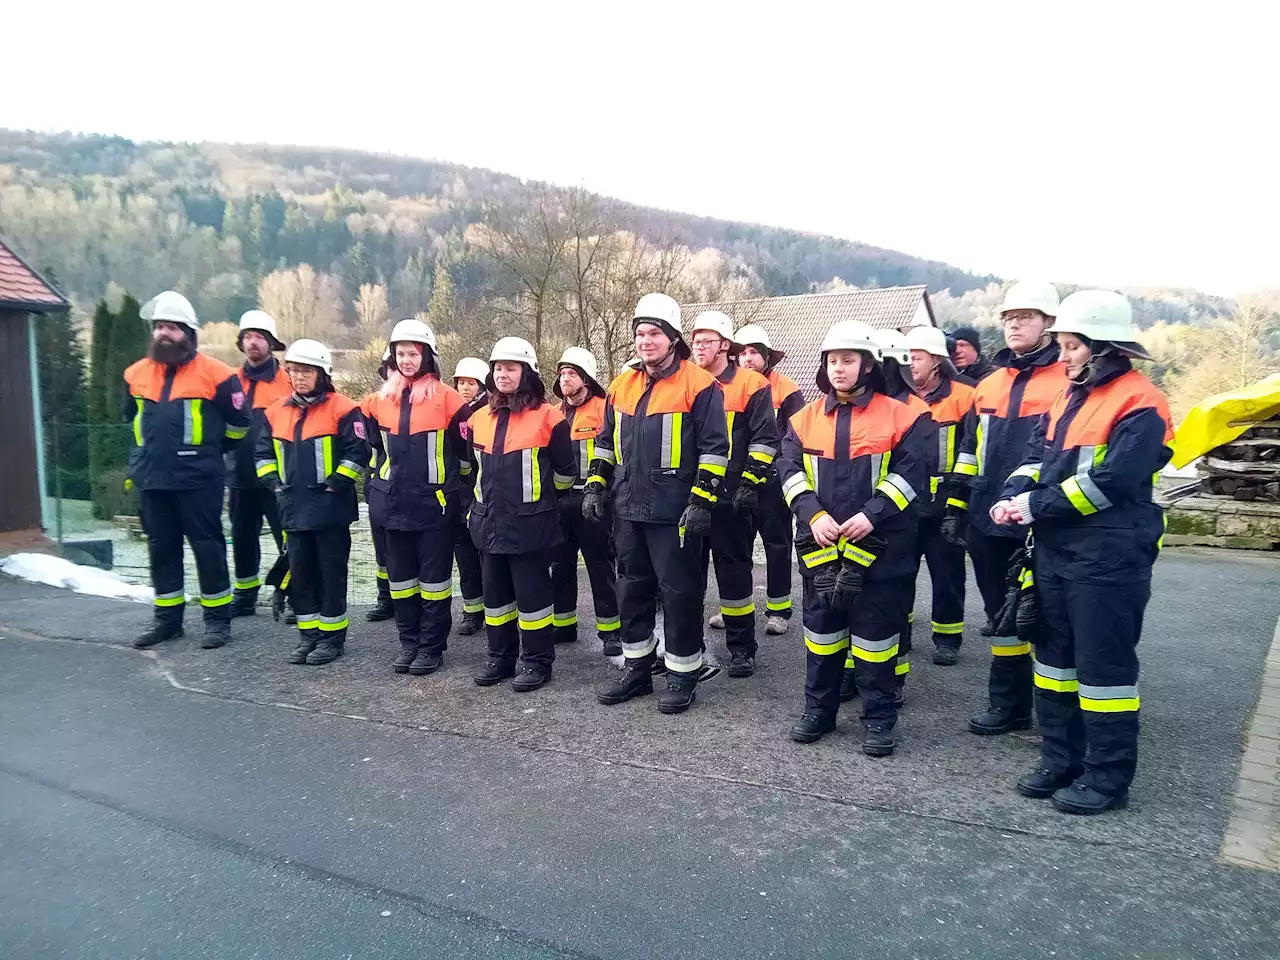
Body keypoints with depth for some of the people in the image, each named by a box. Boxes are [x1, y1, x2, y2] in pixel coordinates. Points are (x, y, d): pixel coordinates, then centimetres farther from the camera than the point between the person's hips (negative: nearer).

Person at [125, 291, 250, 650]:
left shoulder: (215, 373, -9)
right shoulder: (137, 374, 8)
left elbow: (238, 421, 0)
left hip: (198, 478, -5)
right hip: (151, 478, 6)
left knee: (207, 547, 1)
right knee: (161, 549, 13)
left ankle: (218, 619, 11)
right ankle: (167, 618, 25)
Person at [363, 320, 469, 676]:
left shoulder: (446, 397, -8)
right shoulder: (381, 399, 6)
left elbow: (464, 445, -3)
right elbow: (376, 442, 22)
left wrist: (451, 481, 3)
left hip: (434, 502, -5)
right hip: (394, 502, 5)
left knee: (434, 576, 2)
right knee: (400, 575, 12)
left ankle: (432, 646, 12)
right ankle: (409, 641, 24)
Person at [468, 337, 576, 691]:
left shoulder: (547, 417, -10)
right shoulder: (480, 418, 8)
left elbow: (564, 471, -2)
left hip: (530, 523, -6)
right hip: (490, 522, 6)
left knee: (532, 593, 2)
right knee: (495, 594, 14)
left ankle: (538, 661, 15)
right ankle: (500, 658, 27)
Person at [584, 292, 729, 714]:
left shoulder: (698, 384, -9)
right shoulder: (622, 385, 11)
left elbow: (714, 448, -11)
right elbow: (605, 442, 20)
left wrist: (702, 501, -16)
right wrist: (595, 487, 13)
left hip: (675, 513, -6)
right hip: (628, 509, 7)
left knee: (679, 592, 2)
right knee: (632, 589, 15)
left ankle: (683, 675, 16)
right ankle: (638, 668, 29)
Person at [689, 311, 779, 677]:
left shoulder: (752, 386, -4)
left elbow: (764, 441, -8)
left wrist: (750, 485, -13)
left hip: (730, 499, -5)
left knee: (733, 571, 3)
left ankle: (742, 648, 14)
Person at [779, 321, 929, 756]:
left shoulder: (900, 417, -2)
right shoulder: (805, 419, 7)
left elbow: (910, 473, -8)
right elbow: (790, 470, 1)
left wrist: (871, 515, -19)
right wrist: (813, 514, -14)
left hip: (879, 545, -3)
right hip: (820, 545, 3)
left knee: (875, 630, 5)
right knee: (822, 627, 14)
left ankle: (879, 719, 19)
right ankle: (818, 709, 28)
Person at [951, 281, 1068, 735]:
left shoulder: (1069, 381, -3)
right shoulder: (989, 384, 14)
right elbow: (969, 451, 17)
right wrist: (956, 506, 13)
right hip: (987, 521, 6)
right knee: (1001, 611, 13)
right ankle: (1008, 703, 25)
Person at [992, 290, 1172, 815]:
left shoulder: (1139, 404, -13)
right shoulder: (1070, 395, 13)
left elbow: (1110, 481, -22)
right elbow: (1038, 453, 12)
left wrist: (1036, 507, -18)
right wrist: (1015, 494, -7)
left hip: (1108, 557, -9)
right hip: (1054, 550, 9)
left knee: (1104, 664, 1)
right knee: (1055, 654, 15)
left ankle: (1108, 776, 16)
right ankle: (1061, 761, 28)